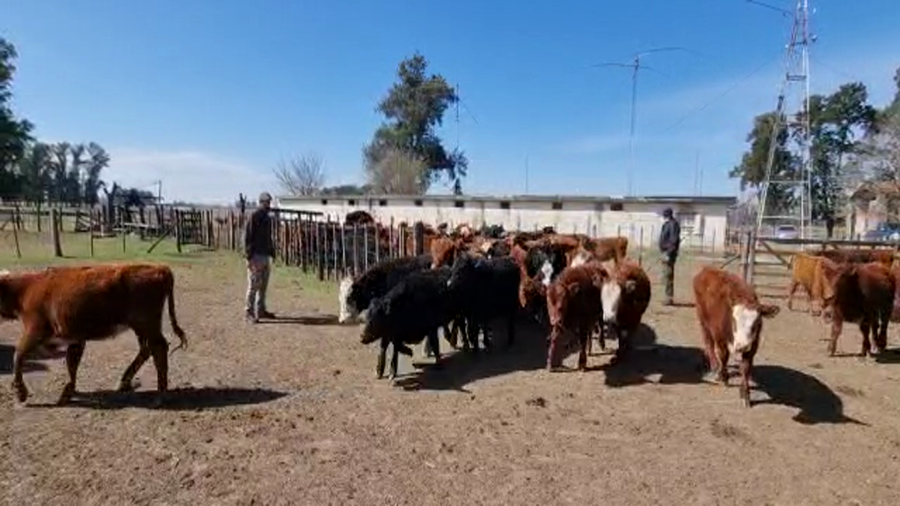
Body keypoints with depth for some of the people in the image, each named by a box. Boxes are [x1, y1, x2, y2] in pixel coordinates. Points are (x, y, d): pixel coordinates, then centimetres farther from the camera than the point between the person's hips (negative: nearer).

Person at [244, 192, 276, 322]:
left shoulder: (267, 218, 15)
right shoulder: (254, 217, -8)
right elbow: (247, 237, -12)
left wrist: (272, 252, 15)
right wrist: (249, 257, -17)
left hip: (266, 256, 8)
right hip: (256, 256, -8)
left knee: (263, 286, 11)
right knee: (253, 286, -5)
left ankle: (261, 310, 20)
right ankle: (250, 313, 1)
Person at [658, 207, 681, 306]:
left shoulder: (673, 224, -15)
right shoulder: (667, 224, 15)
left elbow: (673, 241, -21)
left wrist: (668, 254, -22)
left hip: (669, 253, -10)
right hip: (665, 252, 10)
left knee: (668, 276, -8)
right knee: (667, 276, 14)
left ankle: (669, 298, -4)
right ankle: (669, 297, 21)